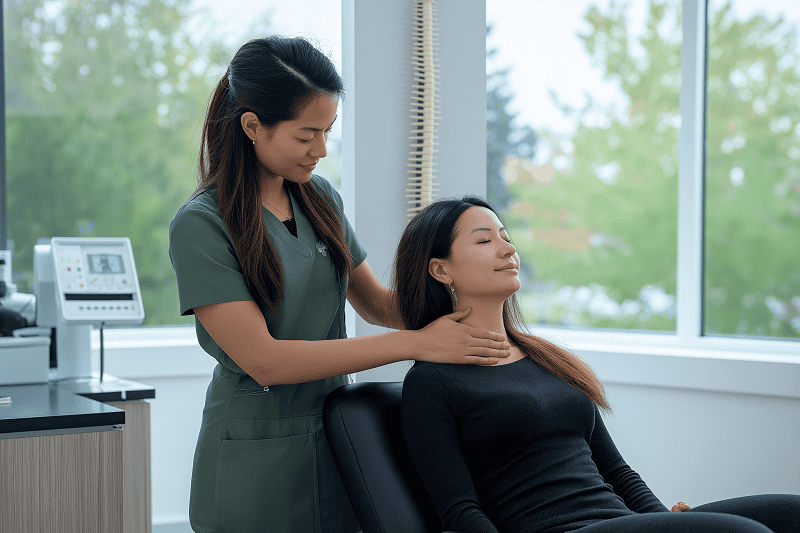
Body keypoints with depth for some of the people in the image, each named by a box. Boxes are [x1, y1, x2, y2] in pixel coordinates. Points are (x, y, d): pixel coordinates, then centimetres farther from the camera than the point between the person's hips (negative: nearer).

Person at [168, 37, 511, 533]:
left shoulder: (320, 198, 5)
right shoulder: (200, 225, -15)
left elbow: (376, 302, 13)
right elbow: (264, 361, -21)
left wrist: (460, 306, -8)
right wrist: (417, 344, -22)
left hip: (336, 445, 6)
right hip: (256, 465, -5)